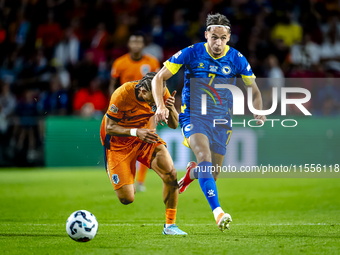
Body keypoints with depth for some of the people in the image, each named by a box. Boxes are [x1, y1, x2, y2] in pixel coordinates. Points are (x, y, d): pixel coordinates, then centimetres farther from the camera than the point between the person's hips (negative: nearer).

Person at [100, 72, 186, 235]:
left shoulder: (161, 92, -15)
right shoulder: (122, 95, -29)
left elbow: (174, 125, -7)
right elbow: (109, 128, -21)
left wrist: (171, 108, -29)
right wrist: (136, 132, -35)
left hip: (144, 135, 4)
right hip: (118, 142, -4)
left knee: (171, 174, -21)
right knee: (127, 199, -10)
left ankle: (169, 225, -6)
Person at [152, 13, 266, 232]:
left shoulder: (237, 59, -3)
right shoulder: (191, 53, -9)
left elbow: (255, 90, 8)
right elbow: (159, 78, -4)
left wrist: (259, 113, -11)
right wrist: (161, 105, -18)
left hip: (221, 121, 3)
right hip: (193, 116, -3)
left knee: (211, 175, 6)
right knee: (204, 156, -30)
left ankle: (192, 172, 43)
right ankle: (217, 211, -37)